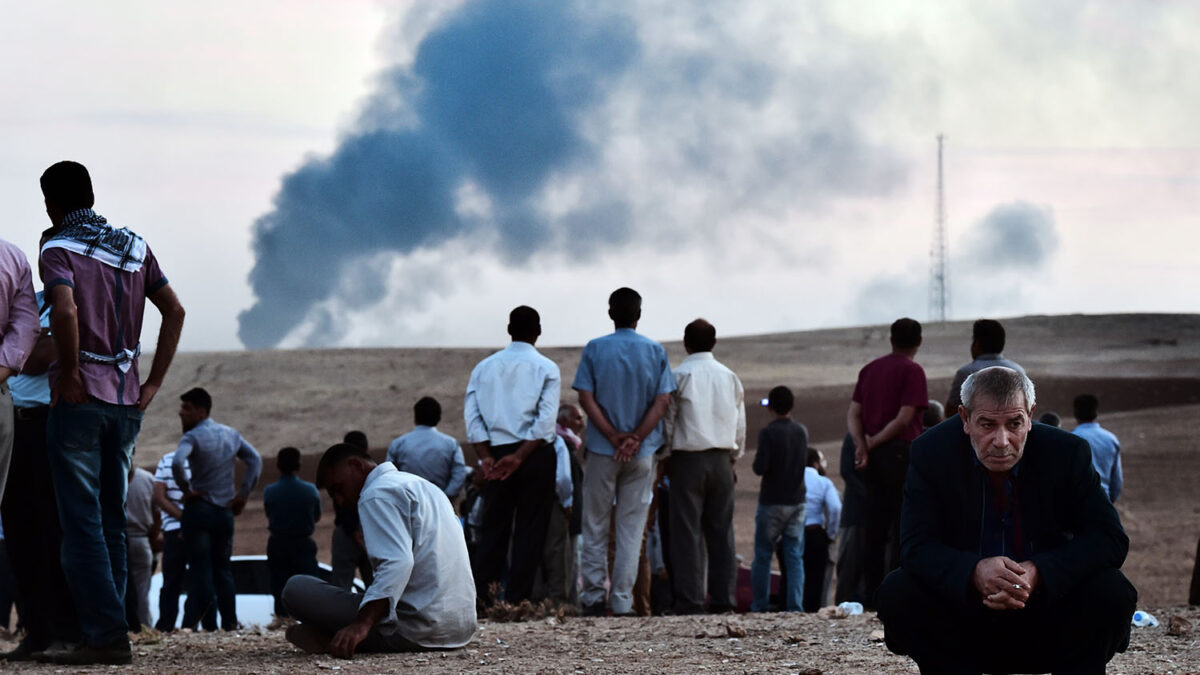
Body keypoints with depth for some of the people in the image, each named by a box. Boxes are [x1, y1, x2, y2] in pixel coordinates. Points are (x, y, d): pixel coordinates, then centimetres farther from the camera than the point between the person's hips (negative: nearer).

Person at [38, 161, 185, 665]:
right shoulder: (134, 247, 12)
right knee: (111, 520, 11)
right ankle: (109, 630, 10)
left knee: (81, 521, -4)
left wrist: (69, 374, -14)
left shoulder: (58, 250, -7)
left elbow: (65, 311, -25)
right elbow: (174, 310, 12)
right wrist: (153, 383, 11)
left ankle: (105, 634, -10)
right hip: (126, 400, 6)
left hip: (80, 398, -6)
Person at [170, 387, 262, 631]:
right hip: (226, 511, 5)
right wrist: (243, 494, 9)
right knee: (223, 568, 10)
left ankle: (190, 623, -13)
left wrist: (186, 489, -13)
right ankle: (230, 623, 4)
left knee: (199, 568, -7)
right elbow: (255, 460, 11)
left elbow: (177, 463, -28)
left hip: (199, 508, -5)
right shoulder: (231, 435, 11)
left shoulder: (193, 437, -10)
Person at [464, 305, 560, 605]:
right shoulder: (546, 369, -1)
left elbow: (471, 414, 1)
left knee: (494, 526, 8)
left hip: (496, 452, 3)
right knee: (530, 527, 2)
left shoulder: (485, 367, 9)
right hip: (535, 455, -3)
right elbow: (546, 419, -12)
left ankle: (481, 598, -3)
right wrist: (519, 457, -13)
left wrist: (486, 456, -5)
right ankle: (516, 600, -3)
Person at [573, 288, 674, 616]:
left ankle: (593, 598, 6)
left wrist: (614, 437, -10)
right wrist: (635, 439, -11)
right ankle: (622, 601, 1)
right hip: (642, 453, 1)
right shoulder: (656, 352, 2)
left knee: (595, 526, 8)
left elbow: (586, 398, -8)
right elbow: (662, 402, -6)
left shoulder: (595, 349, -1)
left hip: (601, 451, -1)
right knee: (632, 528, 4)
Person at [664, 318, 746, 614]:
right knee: (721, 530, 7)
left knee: (687, 531, -3)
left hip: (688, 459, -4)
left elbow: (667, 420, -3)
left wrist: (666, 458, 8)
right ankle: (724, 598, 4)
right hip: (721, 459, 4)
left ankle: (690, 599, -7)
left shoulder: (679, 376, -6)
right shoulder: (729, 377, 6)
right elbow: (740, 422, 12)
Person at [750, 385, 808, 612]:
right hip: (797, 500, 4)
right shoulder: (802, 431, 5)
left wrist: (756, 459, 2)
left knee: (763, 555, 5)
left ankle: (760, 606, 8)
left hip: (771, 502, -4)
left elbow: (761, 467, -17)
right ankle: (795, 605, -2)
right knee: (795, 556, 4)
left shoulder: (768, 432, -13)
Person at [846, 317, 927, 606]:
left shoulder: (869, 369, 15)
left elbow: (853, 413, 6)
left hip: (873, 455, 6)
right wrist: (873, 443, -8)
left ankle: (872, 595, 9)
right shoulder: (912, 371, -6)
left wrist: (862, 445, -6)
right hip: (901, 451, -6)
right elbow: (904, 418, -14)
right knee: (903, 528, -4)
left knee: (875, 528, 9)